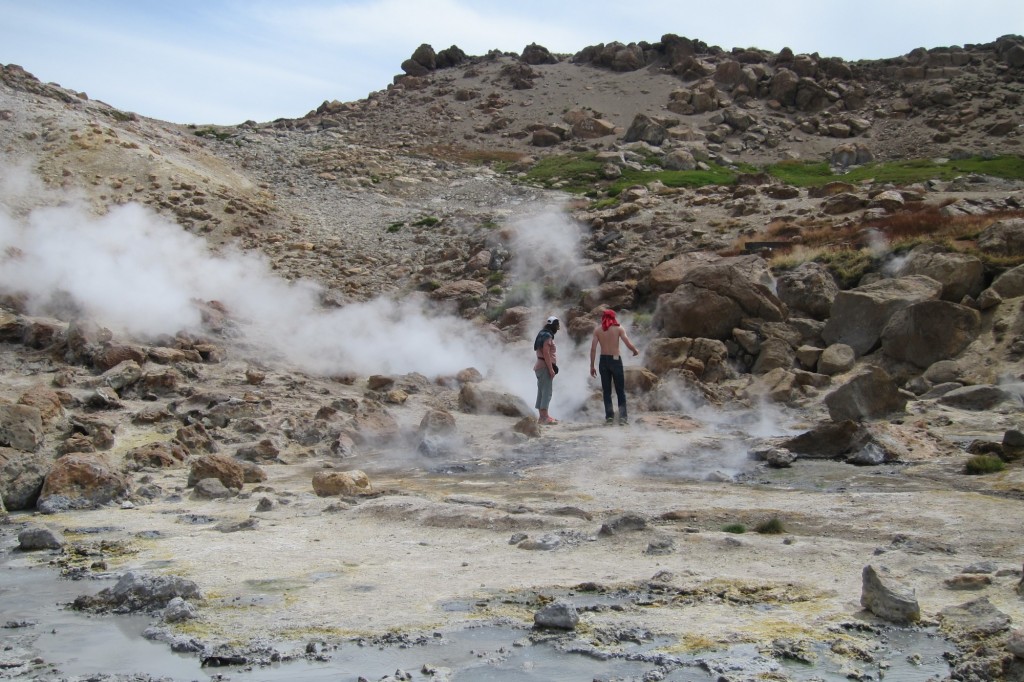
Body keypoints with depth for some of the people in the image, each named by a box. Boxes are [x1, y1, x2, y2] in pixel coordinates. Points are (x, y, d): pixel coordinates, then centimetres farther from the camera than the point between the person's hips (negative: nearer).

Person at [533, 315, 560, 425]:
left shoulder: (542, 335, 18)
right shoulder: (547, 336, -12)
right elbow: (546, 353, -20)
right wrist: (551, 369, -21)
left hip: (539, 366, 10)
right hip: (545, 366, -10)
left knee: (542, 391, 11)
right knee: (547, 391, -12)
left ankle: (542, 416, 14)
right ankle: (544, 417, -16)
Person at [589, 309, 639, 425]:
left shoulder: (597, 329, 2)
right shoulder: (618, 328, -2)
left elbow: (593, 349, -3)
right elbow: (628, 344, -10)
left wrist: (592, 366, 1)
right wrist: (635, 351, 11)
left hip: (603, 360, 2)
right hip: (616, 359, -2)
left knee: (606, 391, 9)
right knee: (620, 390, 6)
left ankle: (609, 416, 6)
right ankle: (623, 416, 2)